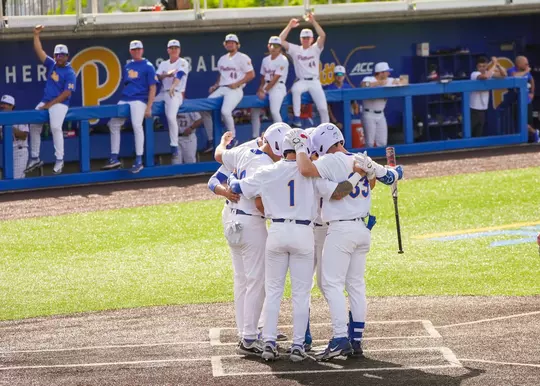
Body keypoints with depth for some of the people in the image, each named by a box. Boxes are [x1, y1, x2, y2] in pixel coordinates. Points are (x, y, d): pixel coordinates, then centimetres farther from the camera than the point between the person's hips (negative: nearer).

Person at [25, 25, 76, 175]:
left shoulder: (70, 73, -9)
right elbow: (39, 51, 5)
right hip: (45, 102, 8)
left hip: (60, 104, -8)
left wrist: (51, 104, -17)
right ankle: (35, 159, 14)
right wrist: (36, 35, -7)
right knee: (34, 126, 3)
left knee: (55, 127, -27)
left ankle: (59, 160, -20)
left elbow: (67, 93, -15)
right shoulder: (51, 64, 9)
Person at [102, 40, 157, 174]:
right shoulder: (127, 66, 18)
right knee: (113, 124, 3)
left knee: (137, 125, -24)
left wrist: (148, 107, -14)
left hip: (139, 100, -7)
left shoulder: (148, 66, -1)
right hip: (124, 100, 7)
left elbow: (152, 88, -6)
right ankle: (114, 159, 9)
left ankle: (139, 161, -24)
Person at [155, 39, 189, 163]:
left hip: (176, 94, -7)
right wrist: (166, 75, -17)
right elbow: (157, 77, 5)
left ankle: (175, 150, -28)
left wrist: (173, 86, -36)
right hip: (162, 94, 7)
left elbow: (179, 74, -17)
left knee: (171, 116, -30)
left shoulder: (183, 63, 3)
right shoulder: (163, 64, 20)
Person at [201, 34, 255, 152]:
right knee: (205, 110, -7)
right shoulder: (222, 59, 21)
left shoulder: (242, 58, -1)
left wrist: (237, 84, -14)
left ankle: (233, 138, -13)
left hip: (235, 90, -7)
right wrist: (215, 85, 12)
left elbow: (251, 74, -5)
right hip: (221, 89, 7)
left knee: (225, 111, -32)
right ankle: (210, 140, 0)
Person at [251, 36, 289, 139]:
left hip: (278, 87, -8)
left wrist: (264, 91, -17)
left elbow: (276, 78, -15)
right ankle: (255, 136, 12)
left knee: (274, 111, -26)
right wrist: (260, 88, -1)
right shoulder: (265, 60, 13)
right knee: (255, 110, 3)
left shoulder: (283, 60, -9)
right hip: (266, 87, 8)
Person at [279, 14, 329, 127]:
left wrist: (313, 22, -16)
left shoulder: (315, 49, 7)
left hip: (314, 81, 1)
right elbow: (281, 40, -1)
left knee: (323, 107, -7)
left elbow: (323, 36, -10)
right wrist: (290, 26, -5)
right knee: (295, 89, -36)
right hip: (301, 81, -1)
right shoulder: (295, 49, 9)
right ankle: (297, 118, -32)